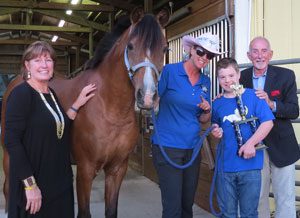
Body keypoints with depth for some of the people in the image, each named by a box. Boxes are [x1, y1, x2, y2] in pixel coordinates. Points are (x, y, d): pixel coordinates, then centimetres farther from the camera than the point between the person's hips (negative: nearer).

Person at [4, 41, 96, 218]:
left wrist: (77, 104, 7)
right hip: (35, 184, -8)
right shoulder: (21, 93, -15)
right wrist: (30, 184, -23)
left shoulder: (51, 93, 8)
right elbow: (12, 141, -20)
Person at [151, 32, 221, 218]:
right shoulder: (170, 71, -7)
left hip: (192, 147, 6)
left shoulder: (205, 81, 9)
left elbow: (203, 119, 13)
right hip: (167, 146, -6)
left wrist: (208, 111, -7)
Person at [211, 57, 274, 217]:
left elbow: (268, 122, -9)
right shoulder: (217, 103, 8)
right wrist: (216, 132, -1)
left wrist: (251, 143, -18)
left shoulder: (253, 96, -4)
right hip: (225, 166, 3)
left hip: (250, 164, -3)